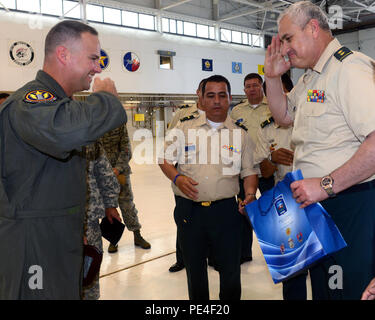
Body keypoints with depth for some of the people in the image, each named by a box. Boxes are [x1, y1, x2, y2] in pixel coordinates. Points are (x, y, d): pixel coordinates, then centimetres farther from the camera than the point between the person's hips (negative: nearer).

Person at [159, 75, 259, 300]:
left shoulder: (241, 133, 7)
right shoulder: (184, 129, 6)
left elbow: (249, 171, 8)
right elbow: (165, 159, 8)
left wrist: (250, 195, -10)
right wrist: (177, 178, -11)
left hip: (226, 210, 0)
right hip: (189, 209, 1)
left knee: (231, 269, 5)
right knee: (194, 268, 15)